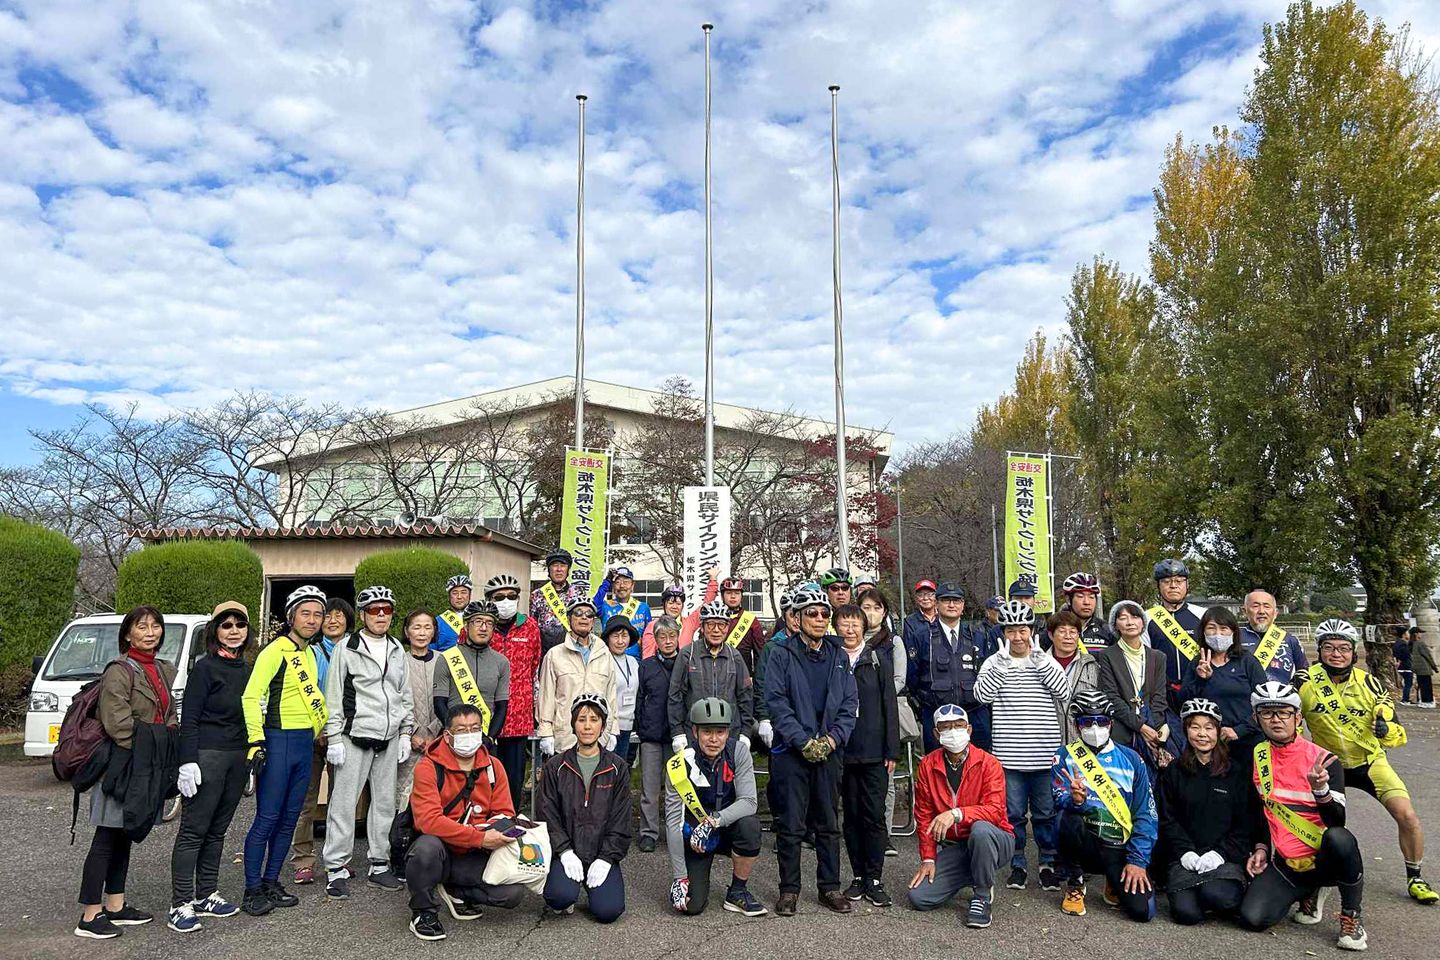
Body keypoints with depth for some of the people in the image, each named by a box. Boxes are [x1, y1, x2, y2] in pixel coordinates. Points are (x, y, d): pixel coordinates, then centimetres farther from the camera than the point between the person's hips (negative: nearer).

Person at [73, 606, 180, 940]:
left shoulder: (165, 670, 12)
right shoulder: (119, 671, -13)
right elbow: (116, 723, -19)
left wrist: (165, 759, 7)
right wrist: (144, 752, -13)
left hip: (150, 767, 8)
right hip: (124, 764, -8)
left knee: (124, 837, 16)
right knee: (106, 839, -2)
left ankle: (115, 906, 25)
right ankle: (90, 917, 5)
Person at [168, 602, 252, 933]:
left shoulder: (245, 670, 13)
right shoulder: (205, 667, -7)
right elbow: (189, 718, -11)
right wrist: (187, 762, -17)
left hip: (237, 757, 7)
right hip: (207, 755, -7)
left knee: (217, 830, 13)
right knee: (193, 830, -3)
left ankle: (206, 895, 21)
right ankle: (181, 904, 1)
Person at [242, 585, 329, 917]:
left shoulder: (309, 653, 14)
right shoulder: (275, 650, -10)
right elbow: (251, 696, -16)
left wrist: (318, 732, 16)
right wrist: (256, 741, -21)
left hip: (305, 742, 8)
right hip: (278, 740, -8)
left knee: (289, 818, 11)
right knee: (267, 818, -4)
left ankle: (271, 883, 21)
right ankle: (252, 890, 6)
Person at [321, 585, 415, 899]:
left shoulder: (397, 650, 12)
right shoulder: (346, 649, -3)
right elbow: (333, 696, -5)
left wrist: (406, 733, 11)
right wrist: (334, 738, -9)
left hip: (389, 740, 5)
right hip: (355, 736, -5)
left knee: (385, 802, 9)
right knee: (343, 803, -4)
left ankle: (379, 866, 19)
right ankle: (336, 870, 5)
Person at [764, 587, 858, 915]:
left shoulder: (839, 657, 10)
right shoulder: (782, 654, -2)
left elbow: (849, 704, 7)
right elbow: (776, 701, -9)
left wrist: (832, 739, -8)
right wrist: (804, 741, -15)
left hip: (828, 751, 4)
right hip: (791, 752, -3)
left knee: (828, 823, 11)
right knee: (792, 824, 2)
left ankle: (830, 887, 23)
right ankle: (789, 889, 14)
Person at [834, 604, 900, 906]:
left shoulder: (879, 660, 4)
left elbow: (889, 706, 3)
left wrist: (892, 751, -1)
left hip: (874, 753, 0)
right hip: (842, 753, 1)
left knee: (875, 816, 0)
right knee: (852, 816, 8)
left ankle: (874, 879, 8)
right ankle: (858, 876, 19)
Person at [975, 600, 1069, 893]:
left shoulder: (1046, 662, 5)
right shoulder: (994, 662, 3)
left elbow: (1064, 694, -7)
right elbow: (983, 695, -11)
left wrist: (1042, 662, -13)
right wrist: (1002, 663, -16)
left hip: (1045, 752, 0)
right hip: (1009, 753, 0)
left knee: (1046, 811, 9)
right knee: (1013, 811, 7)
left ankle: (1048, 864, 23)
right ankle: (1017, 865, 20)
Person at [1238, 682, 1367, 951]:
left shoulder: (1324, 760, -9)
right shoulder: (1256, 756, 3)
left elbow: (1337, 823, -19)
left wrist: (1320, 788, -36)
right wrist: (1261, 848, 6)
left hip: (1324, 860, -3)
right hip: (1283, 864, 4)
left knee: (1339, 838, -38)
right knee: (1252, 918, -19)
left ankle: (1350, 917, -11)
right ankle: (1309, 893, 15)